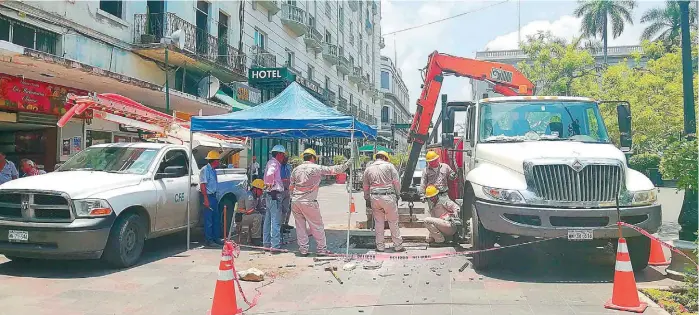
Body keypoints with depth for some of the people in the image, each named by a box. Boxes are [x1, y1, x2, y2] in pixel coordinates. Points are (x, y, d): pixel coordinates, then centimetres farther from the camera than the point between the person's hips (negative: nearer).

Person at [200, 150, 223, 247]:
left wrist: (215, 197, 18)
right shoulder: (205, 170, -12)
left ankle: (216, 238, 21)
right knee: (208, 219, -4)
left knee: (216, 218, 12)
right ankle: (209, 240, 3)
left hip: (213, 196, 9)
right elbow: (202, 185, -17)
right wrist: (206, 199, -21)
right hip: (208, 196, -9)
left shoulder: (213, 170, 15)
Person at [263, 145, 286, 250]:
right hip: (274, 194, -11)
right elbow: (270, 173, -35)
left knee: (268, 219, 15)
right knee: (276, 221, -9)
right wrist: (270, 184, -25)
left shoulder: (273, 163, 19)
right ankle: (275, 245, -9)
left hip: (270, 195, 11)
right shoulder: (273, 163, -13)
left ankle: (266, 243, 24)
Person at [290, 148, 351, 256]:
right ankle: (321, 249, 13)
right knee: (317, 226, 7)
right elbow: (335, 170, -2)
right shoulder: (317, 168, -3)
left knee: (300, 226, 12)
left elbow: (291, 187, 13)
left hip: (295, 201, 5)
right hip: (309, 202, -5)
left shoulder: (296, 169, 11)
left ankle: (303, 249, 15)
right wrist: (347, 164, 11)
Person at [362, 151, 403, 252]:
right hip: (388, 196, -3)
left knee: (378, 222, 11)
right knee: (393, 222, 6)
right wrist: (397, 194, 7)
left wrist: (367, 199, 23)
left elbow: (365, 186, 15)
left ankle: (380, 246, 14)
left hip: (374, 197, 3)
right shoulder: (389, 166, 2)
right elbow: (396, 182, -3)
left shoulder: (368, 169, 12)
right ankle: (398, 245, 10)